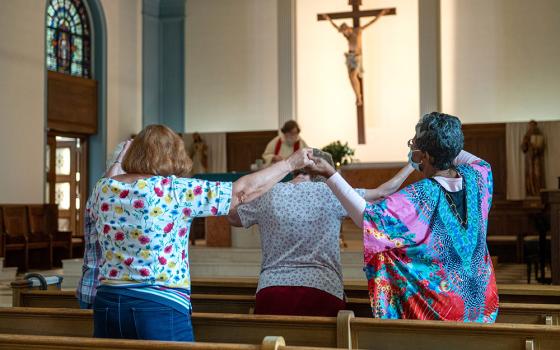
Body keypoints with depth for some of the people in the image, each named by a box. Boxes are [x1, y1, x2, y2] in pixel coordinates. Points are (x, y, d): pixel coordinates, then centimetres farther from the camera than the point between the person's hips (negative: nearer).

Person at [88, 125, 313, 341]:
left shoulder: (103, 189, 5)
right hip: (159, 307, -5)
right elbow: (244, 191, -6)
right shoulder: (174, 190, -9)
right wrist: (291, 163, 5)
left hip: (107, 303, 5)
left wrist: (116, 164, 42)